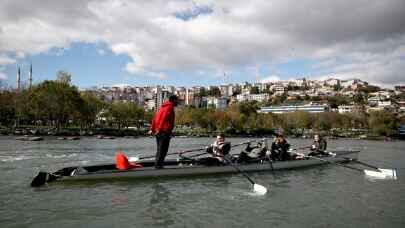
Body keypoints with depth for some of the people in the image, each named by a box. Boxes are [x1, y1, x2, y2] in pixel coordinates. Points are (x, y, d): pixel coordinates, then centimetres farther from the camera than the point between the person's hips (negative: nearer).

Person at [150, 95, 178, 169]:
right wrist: (159, 129, -22)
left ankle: (157, 164, 18)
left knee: (159, 149, 15)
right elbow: (164, 118, -19)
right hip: (165, 131, -9)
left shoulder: (163, 106, 20)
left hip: (157, 130, 9)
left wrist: (152, 128, 16)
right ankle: (158, 164, -4)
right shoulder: (170, 107, -8)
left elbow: (155, 117, 17)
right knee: (163, 149, -4)